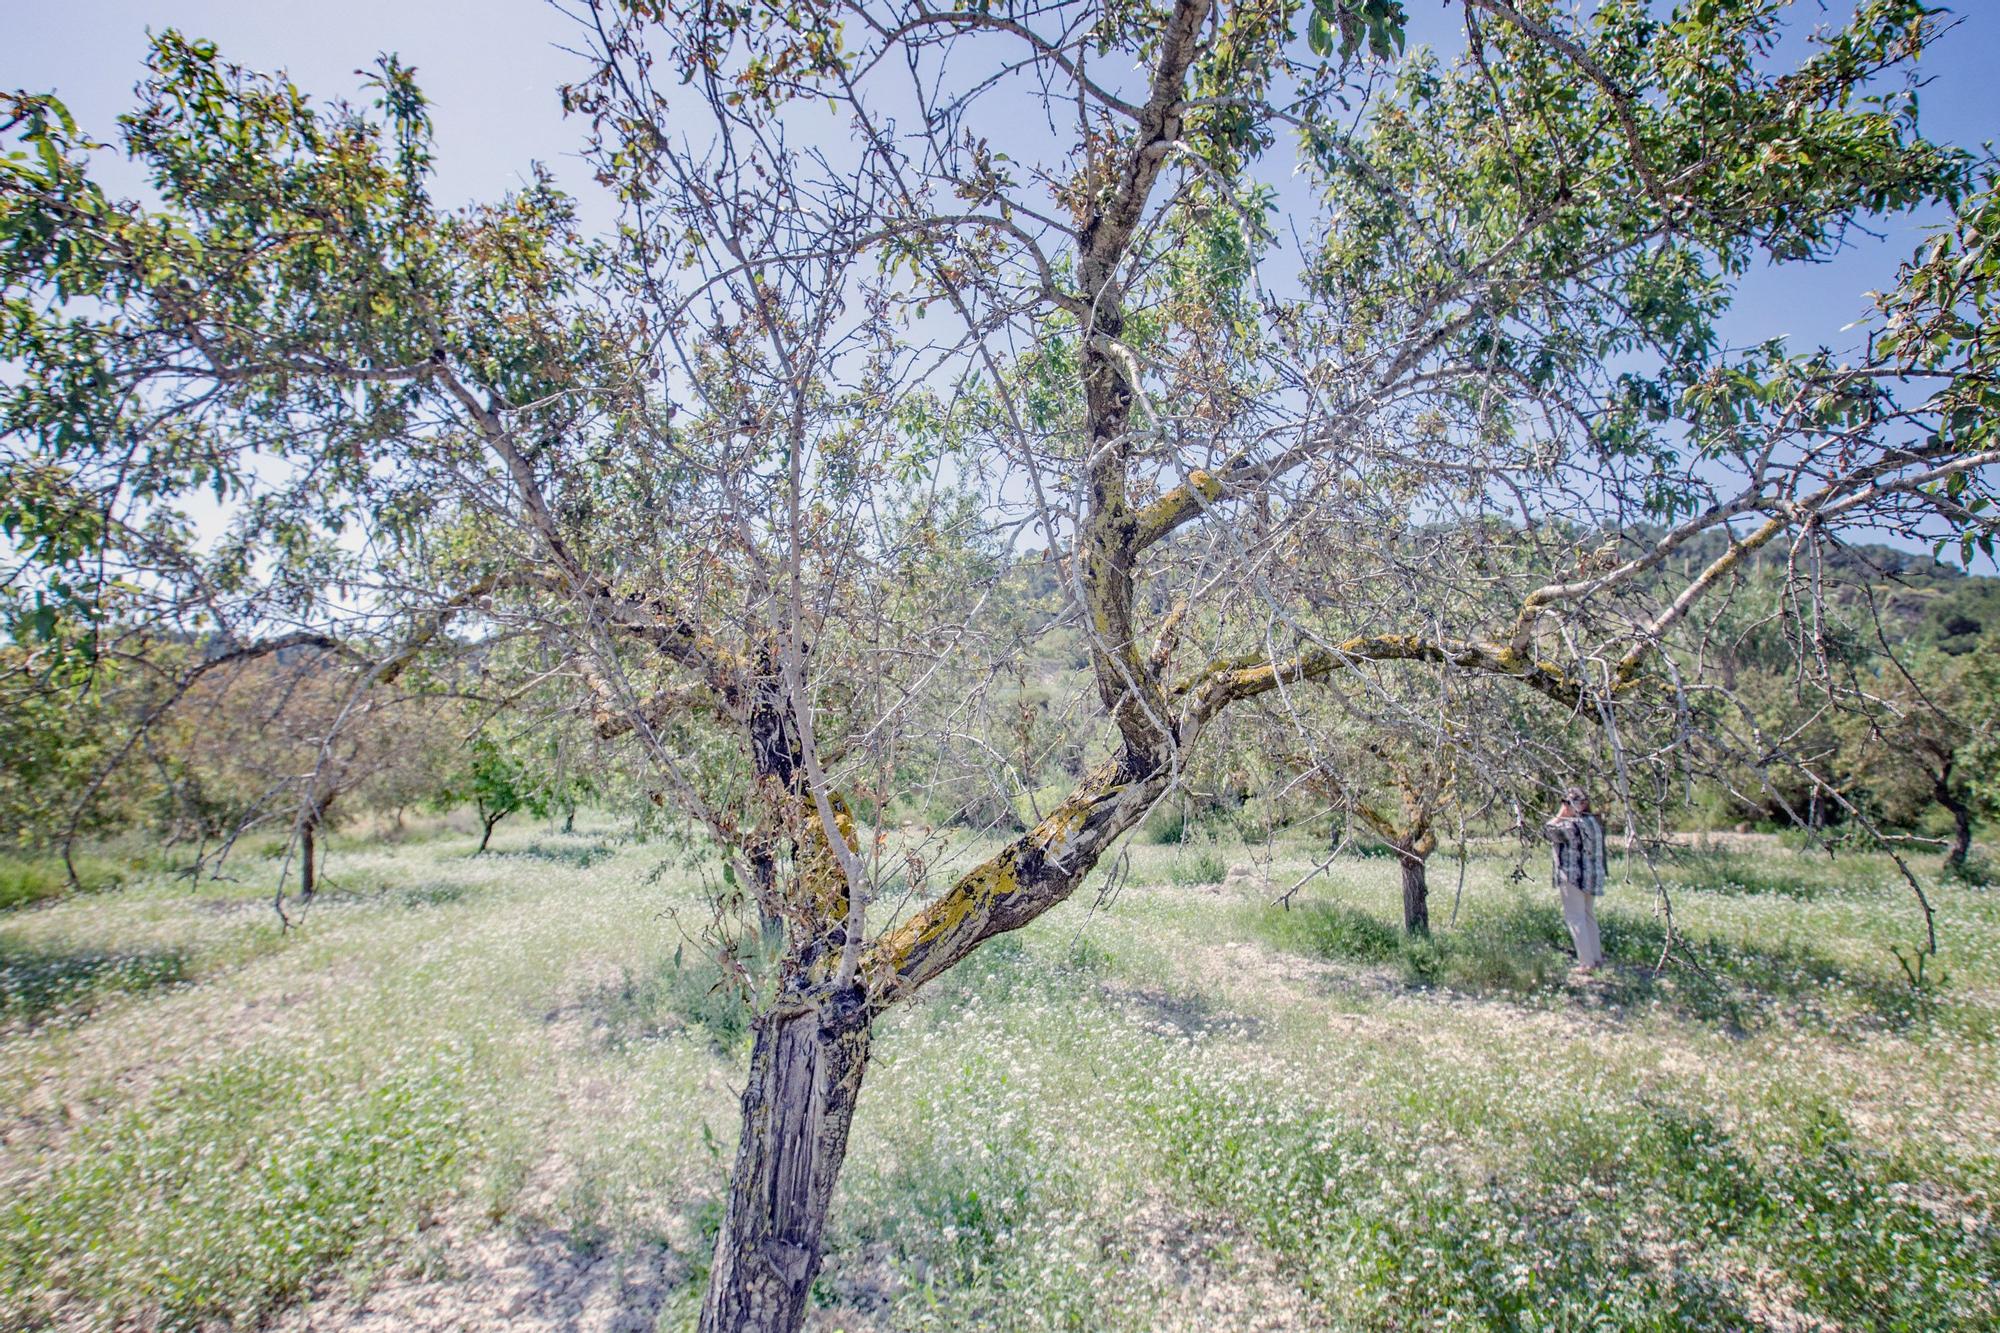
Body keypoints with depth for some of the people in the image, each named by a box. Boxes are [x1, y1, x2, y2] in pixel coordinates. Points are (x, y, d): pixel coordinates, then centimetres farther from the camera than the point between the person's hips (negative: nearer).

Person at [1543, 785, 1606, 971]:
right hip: (1592, 876, 9)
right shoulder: (1595, 822, 9)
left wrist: (1560, 814, -6)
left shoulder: (1573, 825, -21)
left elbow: (1549, 830, -11)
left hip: (1573, 878, -9)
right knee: (1589, 916, 21)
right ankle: (1596, 957, 29)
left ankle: (1587, 963, -2)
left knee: (1576, 919, -3)